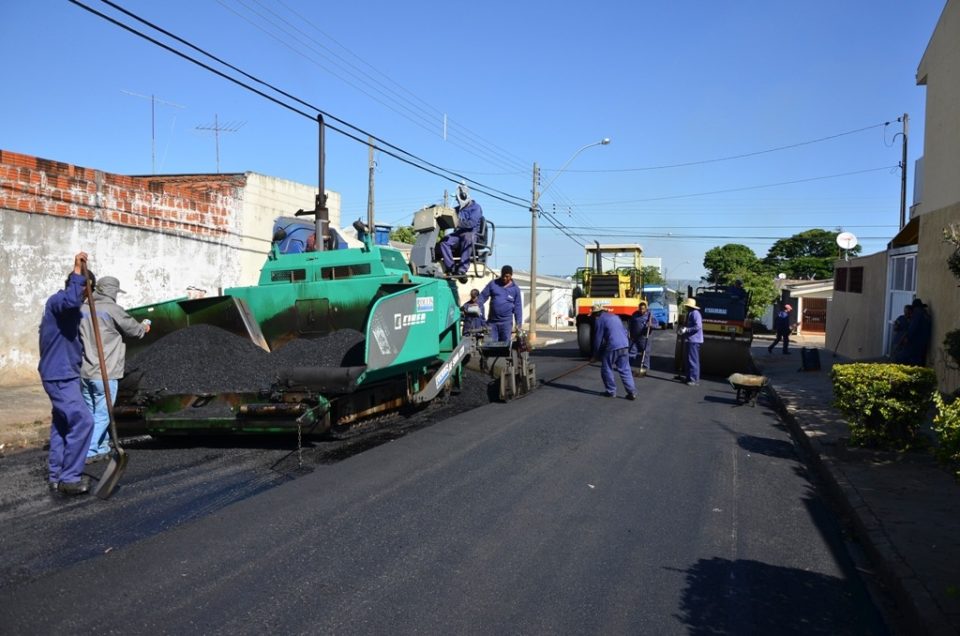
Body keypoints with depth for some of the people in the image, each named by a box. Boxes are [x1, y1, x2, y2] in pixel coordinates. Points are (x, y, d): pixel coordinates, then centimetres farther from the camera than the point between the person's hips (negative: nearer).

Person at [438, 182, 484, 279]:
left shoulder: (475, 207, 3)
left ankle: (462, 270, -47)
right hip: (458, 233, 6)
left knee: (467, 238, -41)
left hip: (471, 233, -6)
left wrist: (459, 222, -21)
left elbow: (472, 223, -13)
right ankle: (451, 268, -28)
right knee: (444, 241, -22)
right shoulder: (457, 209, 24)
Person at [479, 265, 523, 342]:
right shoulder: (493, 284, 4)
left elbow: (518, 307, 5)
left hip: (506, 322, -1)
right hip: (492, 321, 1)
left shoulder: (515, 289, 4)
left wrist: (518, 323, 1)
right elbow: (483, 296, 6)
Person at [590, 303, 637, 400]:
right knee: (625, 370, 10)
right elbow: (625, 331, 25)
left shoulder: (599, 319, 2)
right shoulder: (615, 317, 23)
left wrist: (595, 355, 7)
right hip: (625, 346, 7)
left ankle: (611, 391, 14)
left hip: (612, 347, -6)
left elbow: (598, 338, 1)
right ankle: (632, 392, 3)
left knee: (606, 369, 10)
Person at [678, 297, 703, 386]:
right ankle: (689, 376, 25)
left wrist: (686, 330, -20)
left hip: (694, 340, -11)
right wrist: (683, 329, 9)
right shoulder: (690, 313, 17)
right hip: (690, 339, 11)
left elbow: (698, 326, -24)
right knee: (690, 359, 17)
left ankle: (695, 379, -7)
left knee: (693, 360, -9)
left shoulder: (695, 313, -16)